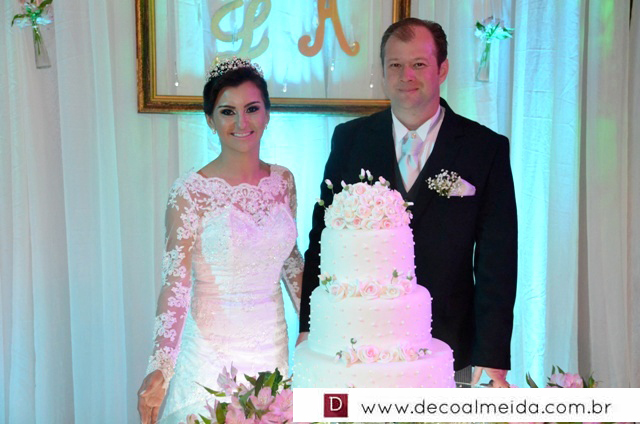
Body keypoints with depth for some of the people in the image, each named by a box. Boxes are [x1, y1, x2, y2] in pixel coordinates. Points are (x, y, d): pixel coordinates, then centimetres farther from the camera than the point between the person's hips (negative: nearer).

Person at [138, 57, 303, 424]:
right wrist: (160, 368, -24)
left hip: (272, 342, 5)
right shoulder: (192, 191, -14)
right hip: (212, 347, -4)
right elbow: (176, 283, -17)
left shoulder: (283, 181, 1)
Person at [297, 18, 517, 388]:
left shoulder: (487, 149, -2)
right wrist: (309, 327, 1)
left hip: (447, 352, -1)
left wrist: (492, 360, -10)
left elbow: (496, 260, -5)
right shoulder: (350, 139, 3)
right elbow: (323, 235, 6)